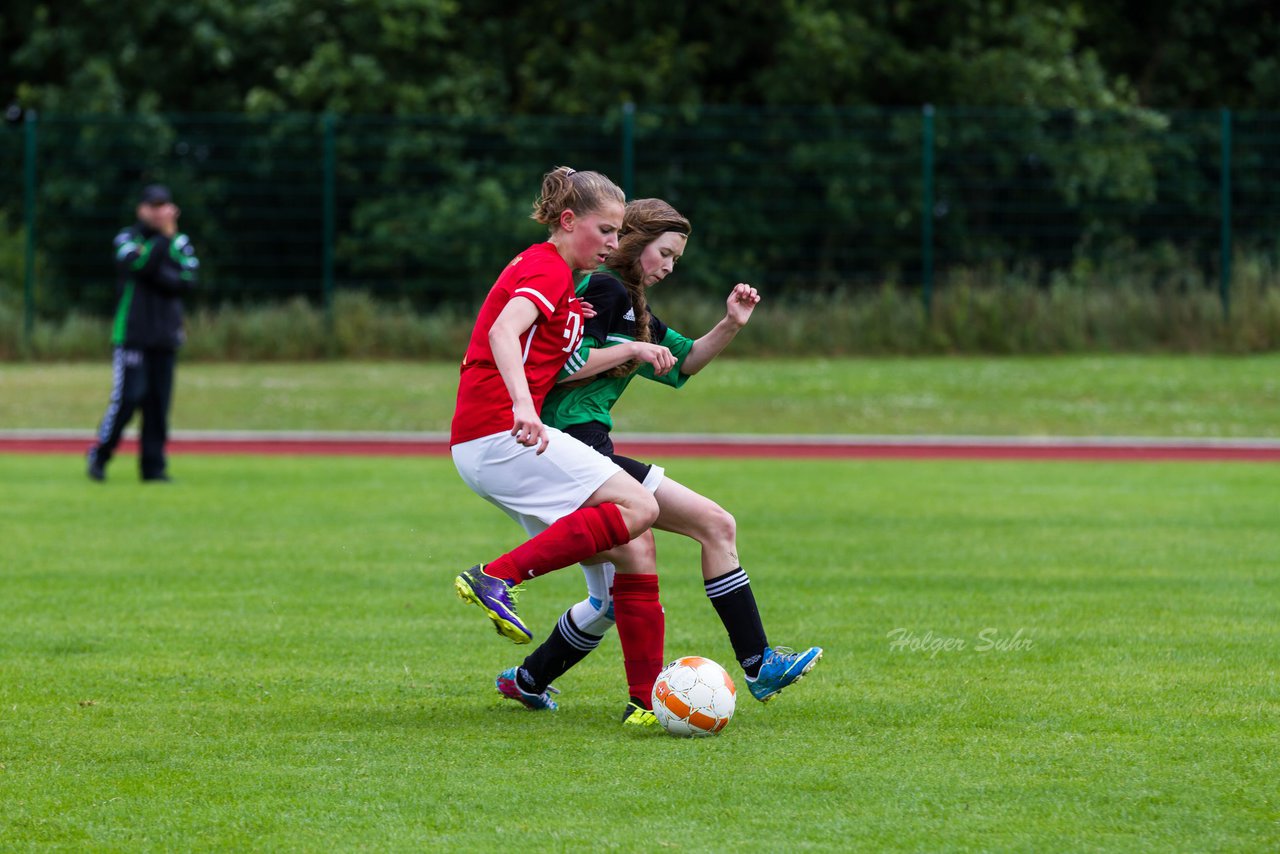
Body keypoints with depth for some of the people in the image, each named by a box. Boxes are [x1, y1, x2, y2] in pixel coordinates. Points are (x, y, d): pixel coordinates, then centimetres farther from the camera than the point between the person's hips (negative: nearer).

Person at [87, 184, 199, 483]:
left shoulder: (179, 242, 12)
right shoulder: (128, 238, 2)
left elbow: (188, 280, 0)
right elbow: (140, 264, -18)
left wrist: (160, 277, -12)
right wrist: (164, 235, -16)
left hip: (166, 335, 4)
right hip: (131, 333, -4)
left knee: (159, 403, 1)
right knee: (128, 397, -11)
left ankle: (153, 467, 4)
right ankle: (99, 455, 4)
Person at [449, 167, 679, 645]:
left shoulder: (538, 264, 22)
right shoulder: (549, 270, -8)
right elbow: (503, 332, -27)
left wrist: (632, 350, 16)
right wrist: (522, 405, -42)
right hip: (503, 435, -10)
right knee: (638, 508, -17)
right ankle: (496, 578, -20)